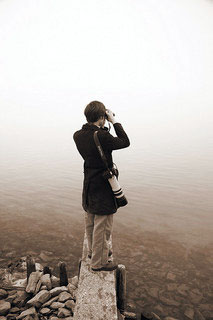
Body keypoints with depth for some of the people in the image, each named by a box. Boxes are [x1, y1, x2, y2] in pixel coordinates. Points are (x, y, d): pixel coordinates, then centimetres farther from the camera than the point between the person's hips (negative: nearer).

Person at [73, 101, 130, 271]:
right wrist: (115, 121, -6)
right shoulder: (102, 137, -26)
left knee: (91, 222, 23)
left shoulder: (78, 136, -4)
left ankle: (93, 251, 45)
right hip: (103, 187, -8)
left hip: (88, 185, 8)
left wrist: (102, 127, 4)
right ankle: (99, 262, 23)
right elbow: (125, 142, -11)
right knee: (102, 225, 7)